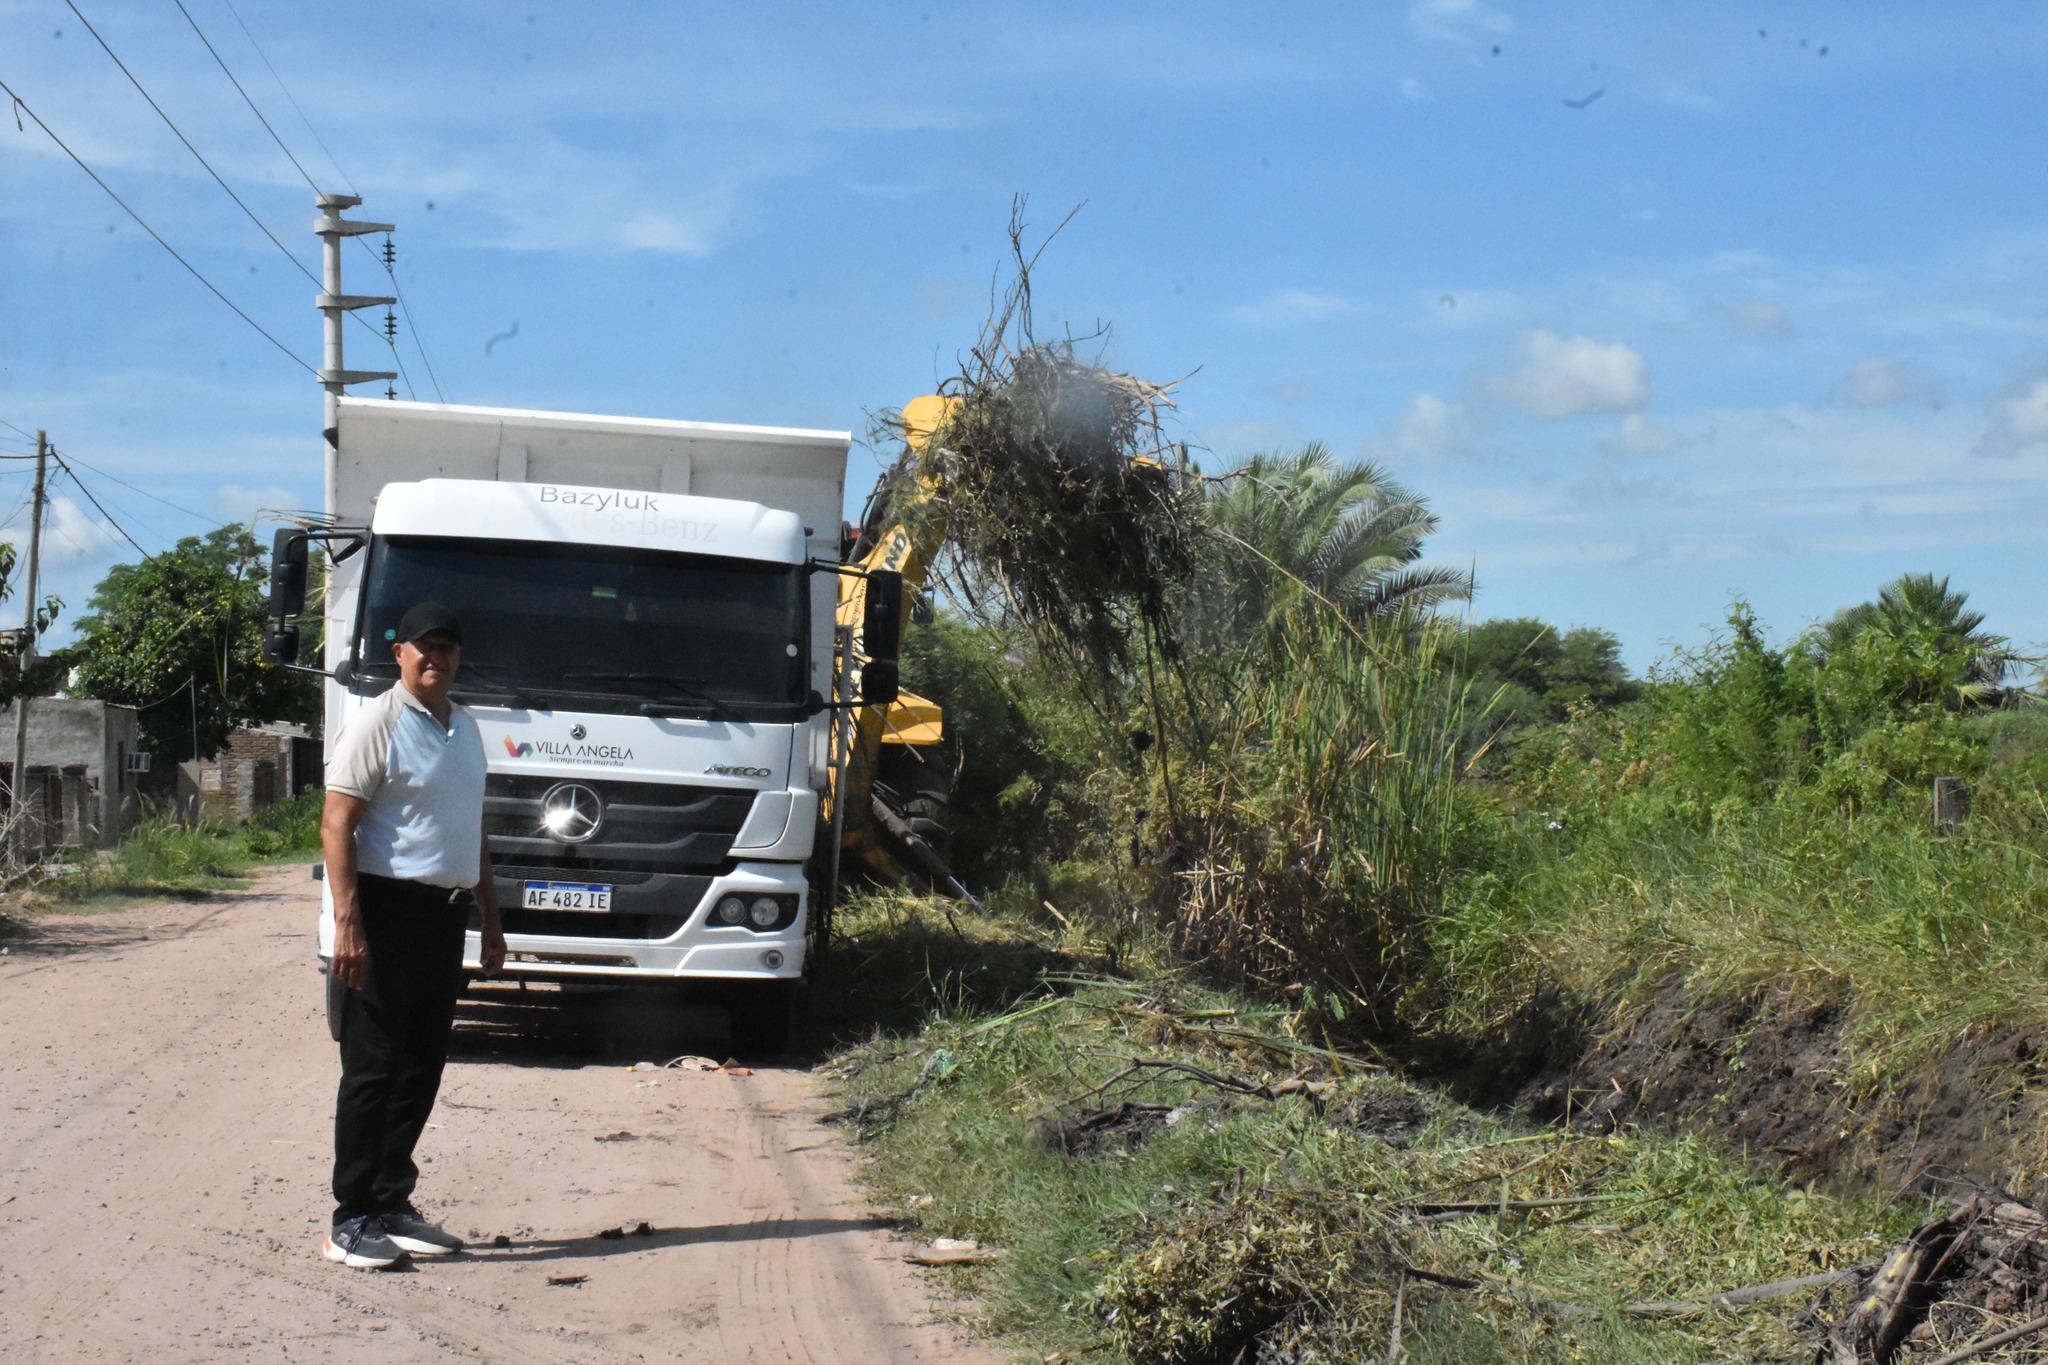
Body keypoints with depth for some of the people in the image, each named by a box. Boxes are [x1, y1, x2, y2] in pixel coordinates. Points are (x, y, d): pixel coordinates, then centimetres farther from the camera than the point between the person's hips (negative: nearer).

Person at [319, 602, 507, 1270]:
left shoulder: (465, 728, 16)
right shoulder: (377, 724, -8)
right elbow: (336, 825, -14)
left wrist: (489, 914, 21)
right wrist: (347, 921, -22)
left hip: (445, 913, 8)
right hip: (389, 909, -7)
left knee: (422, 1066, 11)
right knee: (373, 1068, -4)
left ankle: (392, 1203, 20)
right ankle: (352, 1220, 1)